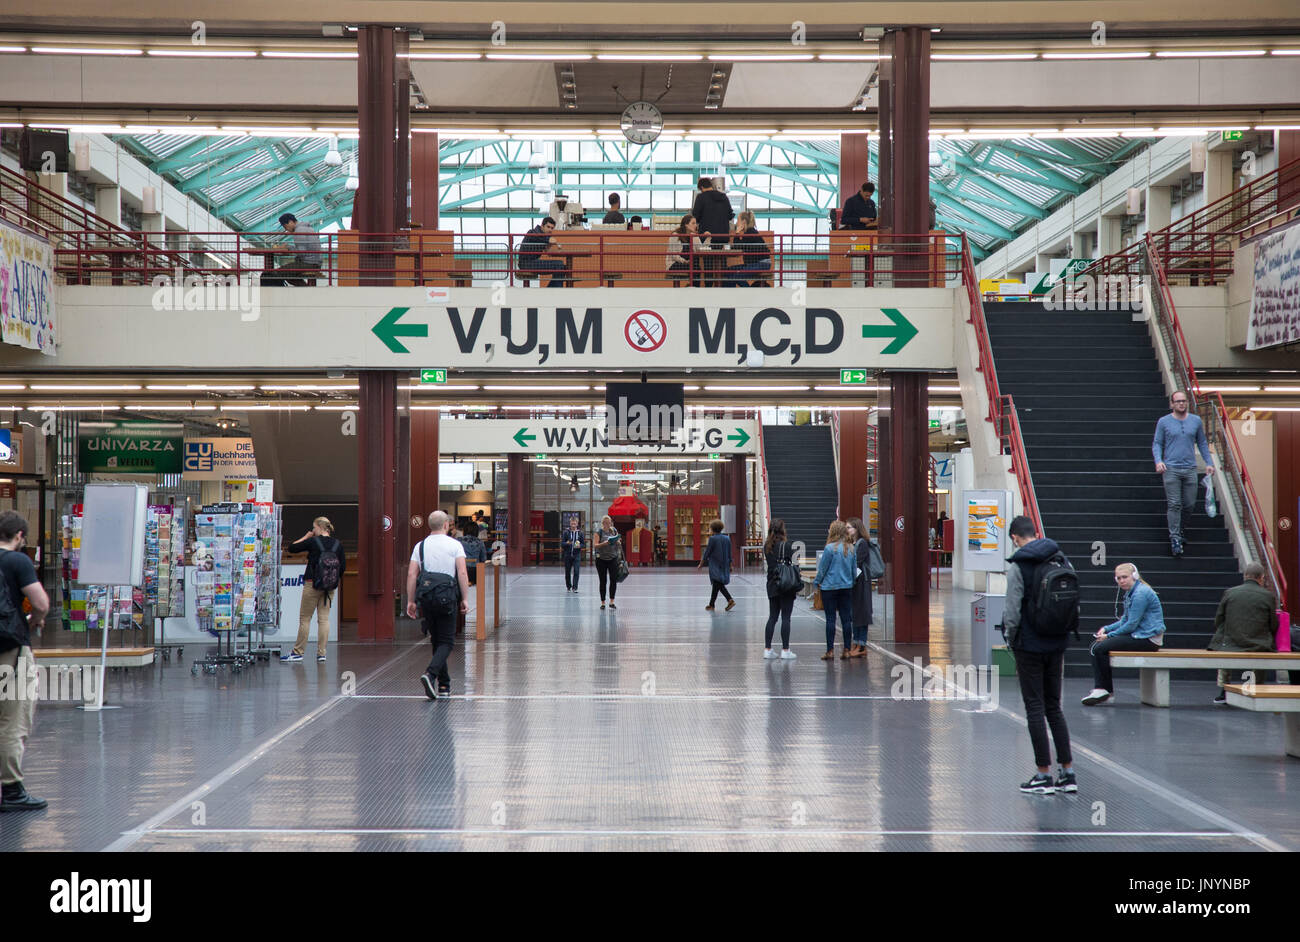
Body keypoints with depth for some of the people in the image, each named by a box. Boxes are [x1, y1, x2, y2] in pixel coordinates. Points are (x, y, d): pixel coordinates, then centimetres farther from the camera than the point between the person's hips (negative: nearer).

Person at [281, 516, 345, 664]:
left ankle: (298, 652, 8)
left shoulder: (313, 541, -9)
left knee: (305, 618, 4)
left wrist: (305, 537, 9)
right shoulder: (338, 544, 4)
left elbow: (291, 548, -1)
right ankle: (321, 653, 3)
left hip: (312, 584, -4)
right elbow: (343, 567, 4)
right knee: (324, 618, 6)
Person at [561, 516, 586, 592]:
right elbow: (562, 544, 1)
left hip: (577, 555, -1)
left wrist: (579, 546, -14)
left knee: (576, 571, -10)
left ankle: (574, 587, -8)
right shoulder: (566, 532, 2)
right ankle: (568, 587, 25)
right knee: (567, 572, 8)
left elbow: (584, 544, 7)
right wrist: (567, 543, -20)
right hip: (567, 555, 1)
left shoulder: (580, 533, 4)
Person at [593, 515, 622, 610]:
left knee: (613, 580, -6)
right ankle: (602, 602, 9)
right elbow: (596, 545, -9)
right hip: (601, 559, -2)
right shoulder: (599, 532, -1)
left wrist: (618, 542, -11)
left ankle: (612, 602, 0)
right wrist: (604, 543, -27)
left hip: (613, 558, 2)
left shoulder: (614, 531, 9)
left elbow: (619, 543, 13)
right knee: (603, 581, 2)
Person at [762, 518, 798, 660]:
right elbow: (794, 565, -11)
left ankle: (767, 649, 10)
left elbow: (770, 564, 8)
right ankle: (785, 650, 0)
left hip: (772, 585, 5)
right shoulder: (787, 545, -12)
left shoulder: (767, 546, 4)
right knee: (786, 618, 0)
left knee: (772, 617, 11)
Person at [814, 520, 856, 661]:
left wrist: (817, 582, 8)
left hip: (830, 587, -5)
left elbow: (822, 568, -7)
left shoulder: (830, 548, -13)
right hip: (847, 586, 5)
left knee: (830, 619, 0)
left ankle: (830, 650, 0)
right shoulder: (851, 548, 2)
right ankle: (847, 650, 8)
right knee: (846, 619, 6)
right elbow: (854, 569, 10)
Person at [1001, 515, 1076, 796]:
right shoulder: (1062, 560, 6)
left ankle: (1044, 774, 3)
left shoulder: (1018, 566, -12)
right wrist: (1062, 633, 16)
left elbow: (1013, 613, -14)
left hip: (1030, 646, -6)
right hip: (1057, 645, 6)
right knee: (1053, 707, 14)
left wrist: (1012, 642, 1)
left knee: (1035, 708, 1)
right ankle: (1067, 772, 12)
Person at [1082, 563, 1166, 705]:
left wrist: (1109, 635, -9)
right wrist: (1106, 629, 7)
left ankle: (1105, 690, -7)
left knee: (1100, 648, -18)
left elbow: (1131, 624, -18)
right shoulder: (1130, 592, 16)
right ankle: (1100, 689, -1)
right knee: (1095, 647, 2)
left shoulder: (1141, 593, -16)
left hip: (1148, 639, -10)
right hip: (1138, 636, 10)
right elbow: (1125, 620, 21)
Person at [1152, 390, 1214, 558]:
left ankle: (1181, 530, 28)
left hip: (1190, 469, 3)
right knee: (1174, 505, -7)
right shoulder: (1164, 422, 2)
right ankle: (1175, 539, -4)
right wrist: (1158, 461, -12)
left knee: (1189, 505, 5)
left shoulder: (1196, 421, 9)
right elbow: (1157, 443, 4)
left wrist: (1208, 463, 10)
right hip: (1171, 469, -3)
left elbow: (1202, 443, 17)